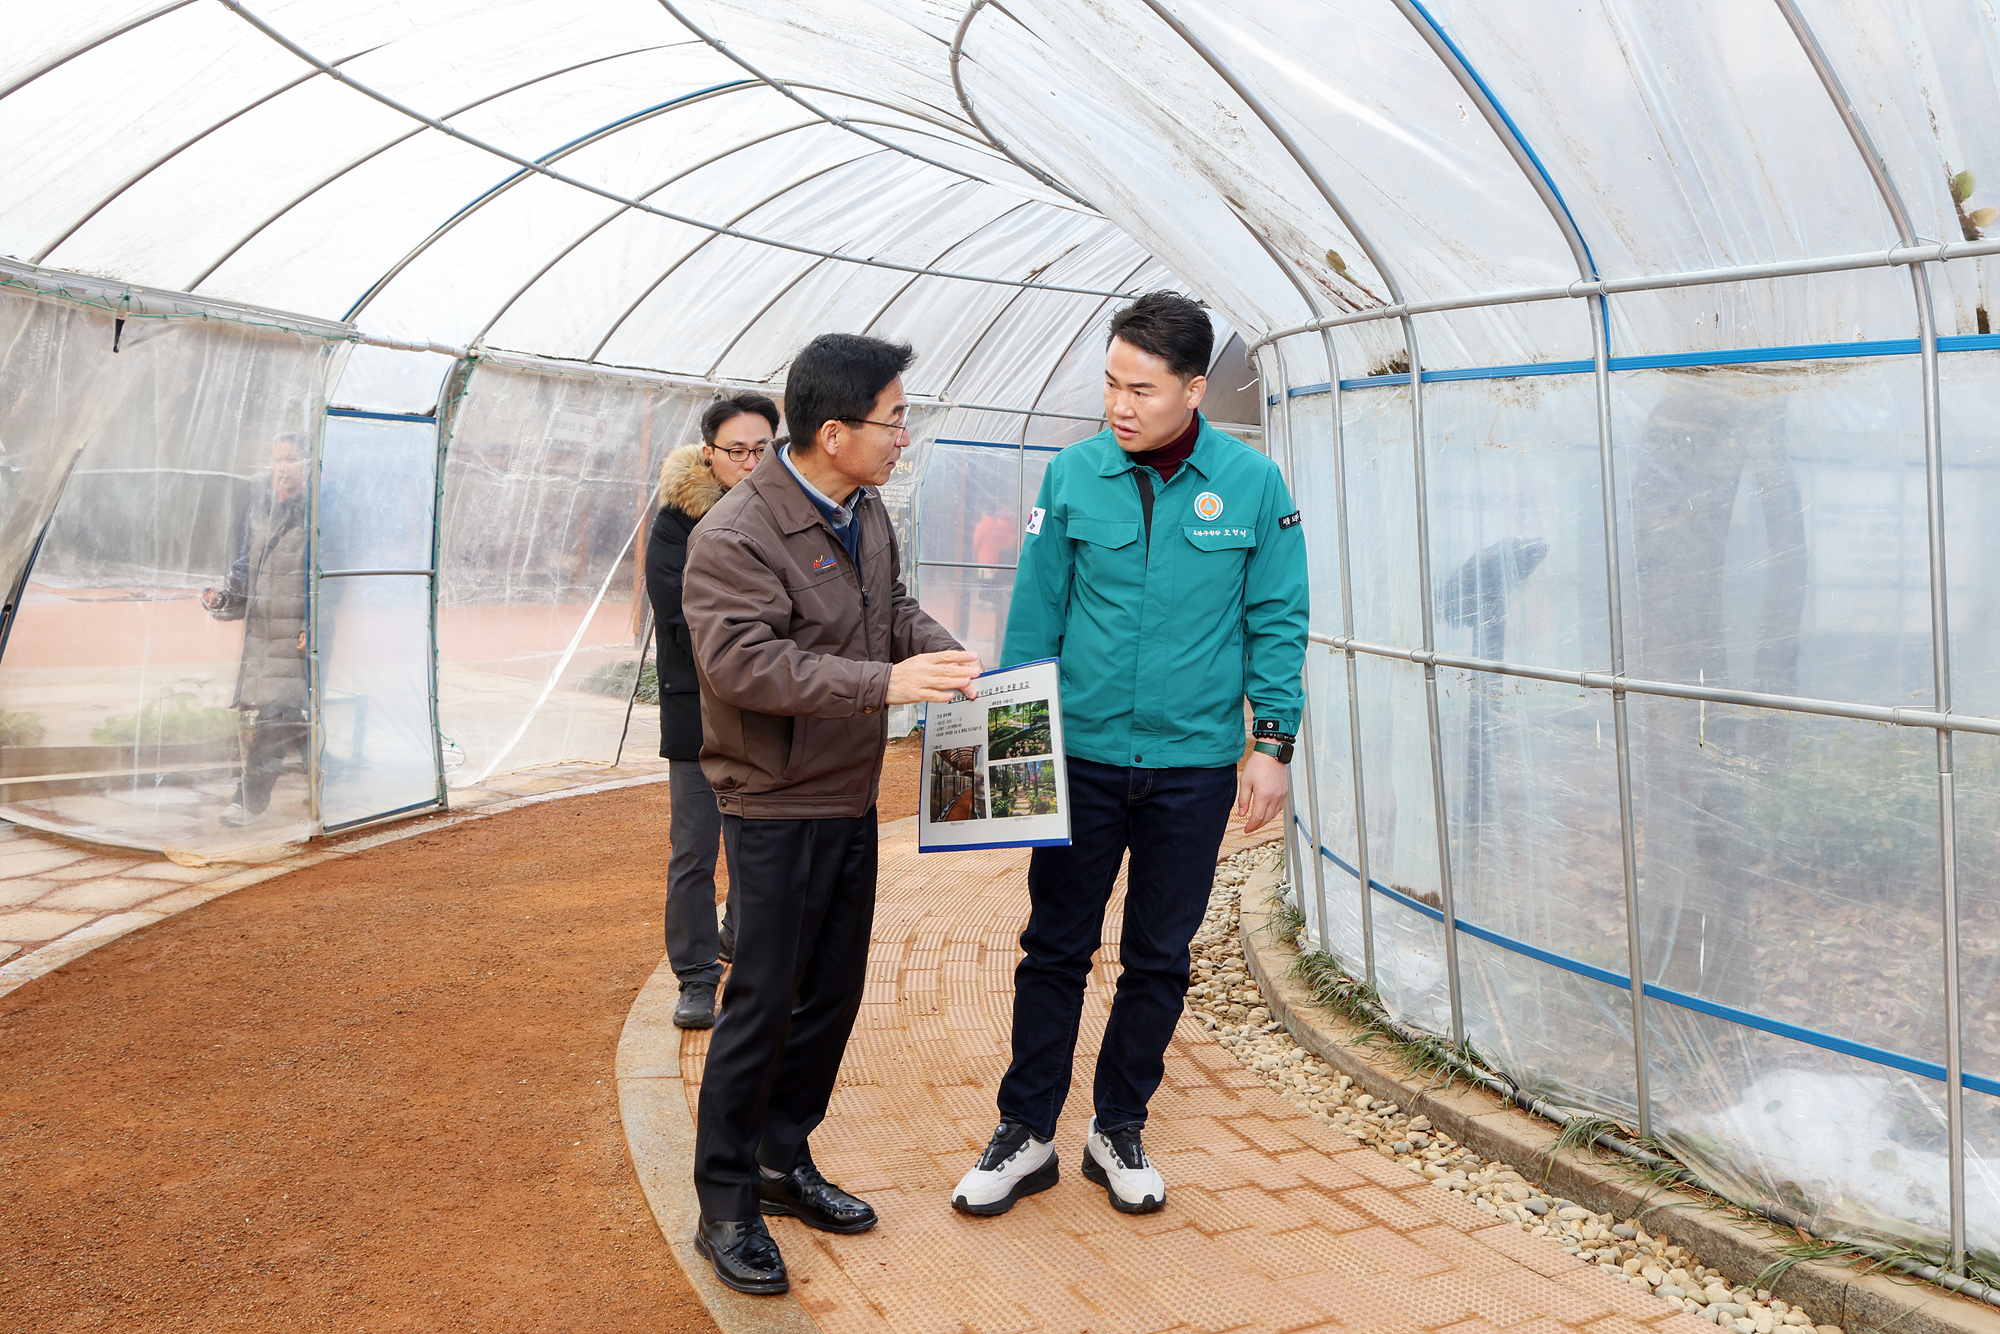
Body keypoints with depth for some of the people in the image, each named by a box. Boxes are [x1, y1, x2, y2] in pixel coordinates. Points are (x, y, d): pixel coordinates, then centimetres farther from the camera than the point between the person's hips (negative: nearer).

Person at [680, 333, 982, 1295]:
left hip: (851, 799, 8)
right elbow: (740, 662, -30)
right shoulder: (736, 534, -21)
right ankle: (725, 1205, 15)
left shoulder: (866, 510, 7)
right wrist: (883, 682, -34)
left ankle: (783, 1161, 33)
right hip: (776, 808, -8)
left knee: (833, 992, 16)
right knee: (763, 1002, -1)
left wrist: (942, 651, -3)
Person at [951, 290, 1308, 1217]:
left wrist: (1272, 741, -3)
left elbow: (1276, 621, 2)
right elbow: (1035, 616, 3)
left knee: (1159, 960, 12)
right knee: (1054, 948, 8)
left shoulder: (1252, 484, -4)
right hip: (1079, 755, 0)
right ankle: (1026, 1133, 23)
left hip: (1193, 767, 0)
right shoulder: (1073, 475, -3)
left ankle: (1118, 1130, 29)